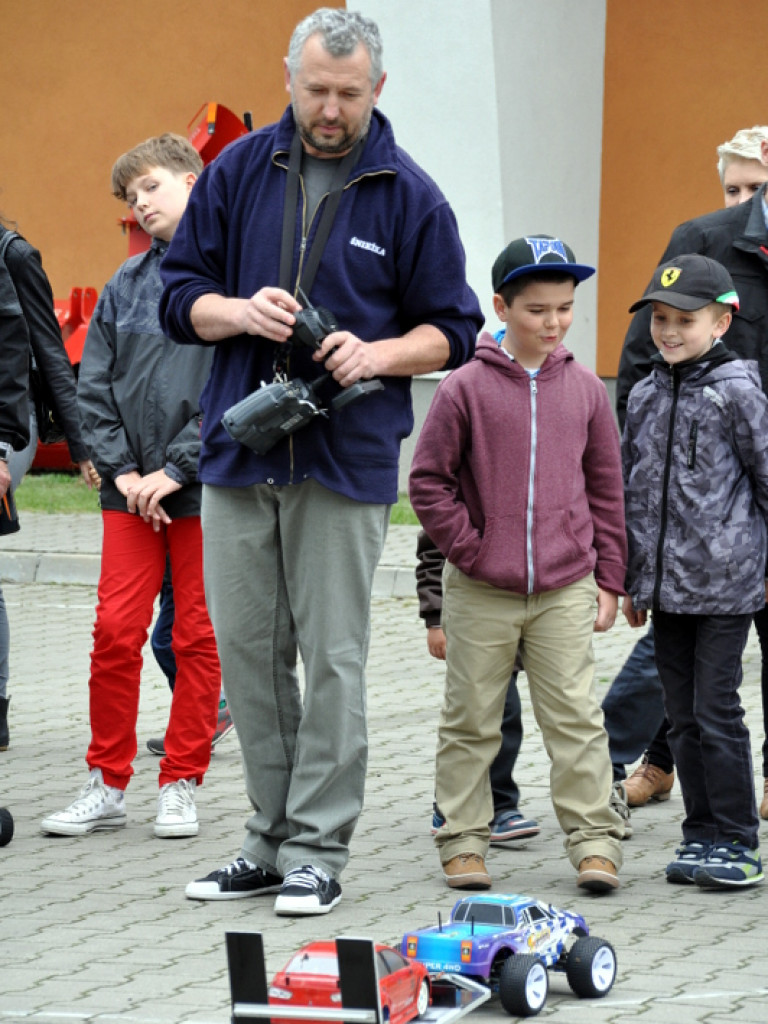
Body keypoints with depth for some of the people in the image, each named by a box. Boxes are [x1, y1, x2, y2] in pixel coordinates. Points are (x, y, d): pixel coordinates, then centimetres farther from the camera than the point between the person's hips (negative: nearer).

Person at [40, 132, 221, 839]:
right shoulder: (126, 284, 10)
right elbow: (93, 387, 10)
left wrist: (175, 469, -13)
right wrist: (121, 469, -3)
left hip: (206, 487, -4)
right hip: (130, 488, 4)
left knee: (200, 635, 3)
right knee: (115, 630, 0)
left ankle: (181, 784, 12)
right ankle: (108, 786, 9)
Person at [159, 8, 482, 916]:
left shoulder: (408, 196, 2)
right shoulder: (238, 172, 8)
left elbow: (452, 331, 5)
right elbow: (178, 296, 11)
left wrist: (377, 353, -14)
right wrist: (239, 312, -10)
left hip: (345, 459, -3)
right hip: (237, 454, 3)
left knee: (333, 658, -2)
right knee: (245, 649, 7)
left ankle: (316, 850, 4)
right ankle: (270, 838, 17)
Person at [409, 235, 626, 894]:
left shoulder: (584, 389, 4)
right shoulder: (466, 388, -6)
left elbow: (606, 489, 10)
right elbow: (429, 482, -1)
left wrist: (608, 579, 8)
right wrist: (471, 549, -8)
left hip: (566, 591, 2)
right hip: (480, 593, -2)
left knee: (576, 715, 0)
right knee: (471, 720, 7)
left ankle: (595, 839, 4)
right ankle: (464, 840, 16)